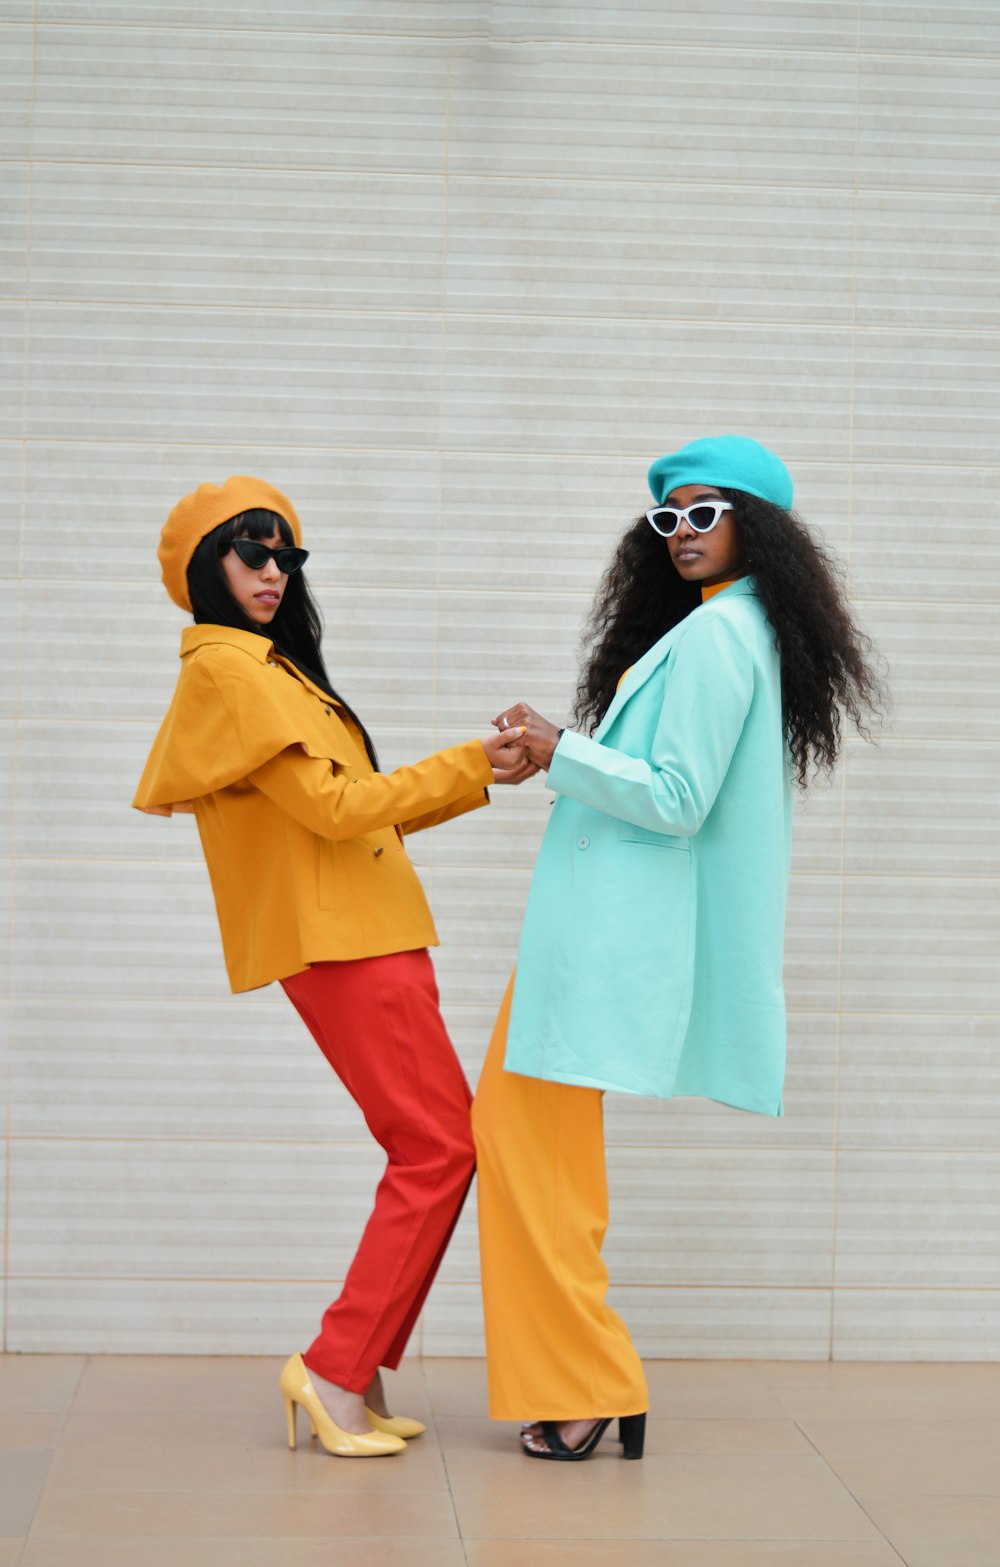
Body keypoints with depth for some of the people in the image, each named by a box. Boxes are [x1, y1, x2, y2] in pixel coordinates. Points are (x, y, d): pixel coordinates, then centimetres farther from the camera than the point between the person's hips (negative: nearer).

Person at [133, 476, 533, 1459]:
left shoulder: (268, 668, 21)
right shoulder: (225, 669, -9)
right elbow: (331, 805, -14)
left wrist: (476, 774, 13)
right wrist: (468, 768, -7)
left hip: (368, 936, 10)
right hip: (334, 941, -10)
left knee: (430, 1149, 7)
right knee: (439, 1146, -12)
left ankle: (360, 1379, 9)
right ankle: (336, 1370, -8)